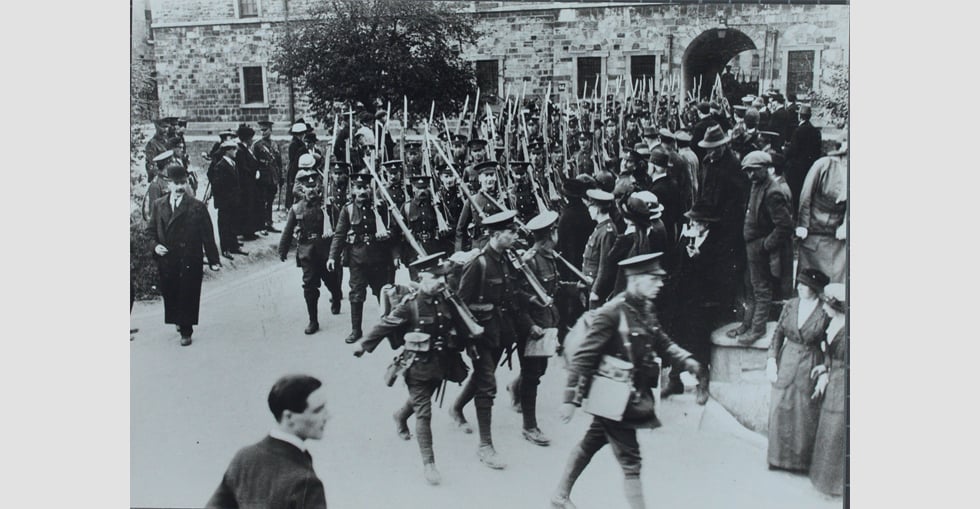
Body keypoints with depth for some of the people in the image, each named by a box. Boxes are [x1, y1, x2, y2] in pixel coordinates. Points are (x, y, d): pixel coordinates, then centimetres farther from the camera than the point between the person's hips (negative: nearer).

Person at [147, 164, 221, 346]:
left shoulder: (197, 207, -7)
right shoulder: (158, 205, 5)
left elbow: (207, 235, -5)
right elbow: (150, 230, 13)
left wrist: (213, 260, -7)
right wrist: (155, 245, -7)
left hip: (189, 262, -3)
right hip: (166, 262, 4)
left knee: (188, 296, 2)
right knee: (169, 295, 12)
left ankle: (186, 332, 16)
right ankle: (179, 321, 36)